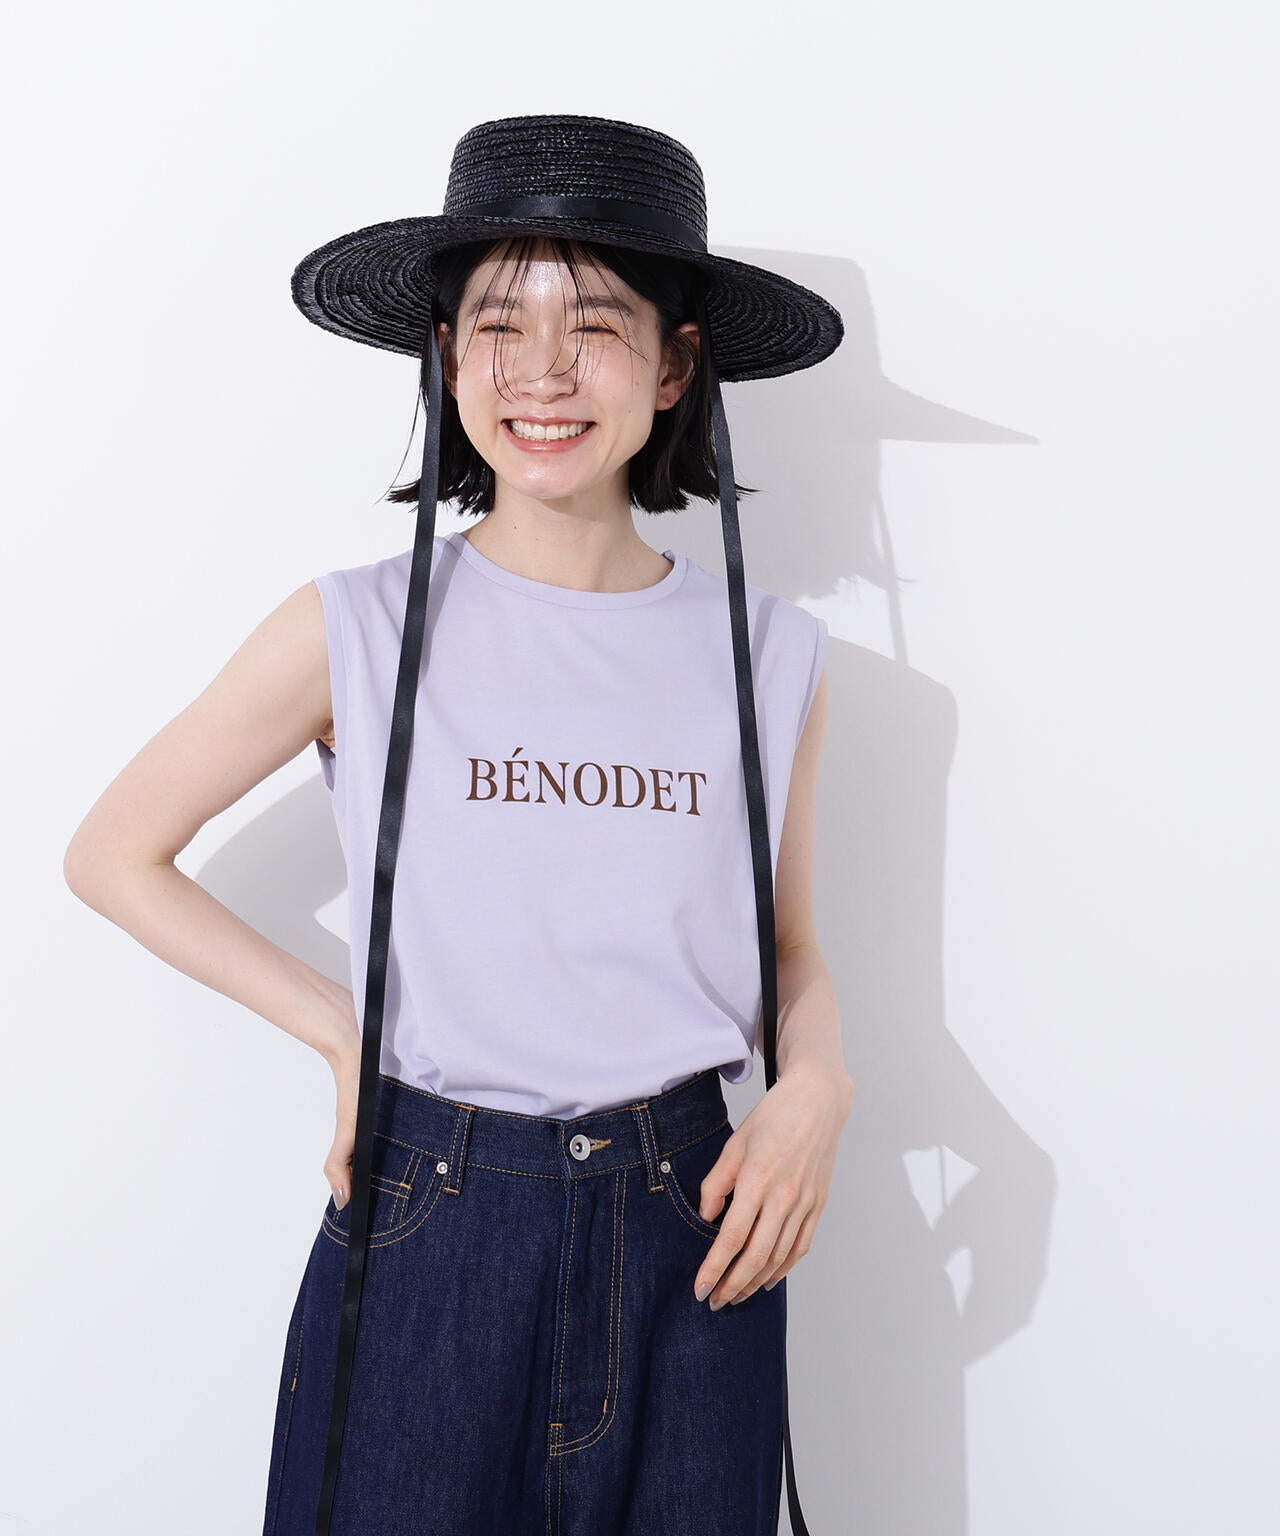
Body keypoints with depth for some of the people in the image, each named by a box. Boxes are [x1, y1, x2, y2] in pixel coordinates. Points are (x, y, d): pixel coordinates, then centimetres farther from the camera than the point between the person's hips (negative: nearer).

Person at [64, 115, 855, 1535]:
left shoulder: (770, 655, 0)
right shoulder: (360, 631, -6)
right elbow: (113, 854, 3)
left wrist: (814, 1085, -9)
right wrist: (346, 1035, -3)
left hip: (692, 1230, 2)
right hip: (428, 1221, -1)